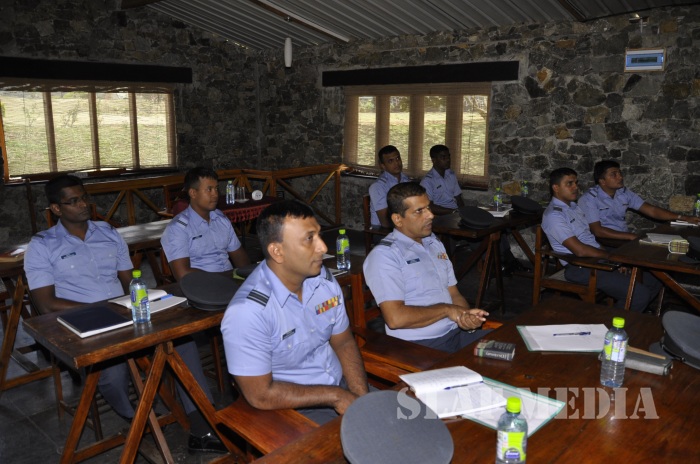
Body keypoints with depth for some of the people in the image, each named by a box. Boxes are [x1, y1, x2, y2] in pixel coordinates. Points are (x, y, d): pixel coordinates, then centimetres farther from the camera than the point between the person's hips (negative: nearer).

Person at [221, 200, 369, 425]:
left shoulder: (324, 279, -3)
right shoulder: (247, 311, -25)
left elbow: (343, 342, 7)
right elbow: (261, 395, -21)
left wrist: (362, 398, -7)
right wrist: (335, 396, -16)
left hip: (339, 384, 6)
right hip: (293, 410, -6)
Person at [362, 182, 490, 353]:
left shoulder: (435, 244, 17)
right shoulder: (384, 255, -10)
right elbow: (395, 318, -20)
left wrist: (468, 316, -4)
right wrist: (446, 309, -10)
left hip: (456, 332, 8)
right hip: (418, 346, -8)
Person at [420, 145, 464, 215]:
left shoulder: (451, 175, 13)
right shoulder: (427, 181, -9)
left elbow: (458, 198, 15)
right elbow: (430, 207, -15)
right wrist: (453, 211, -19)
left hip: (456, 212, 7)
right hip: (441, 216, -7)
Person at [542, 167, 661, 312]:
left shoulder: (574, 206, 16)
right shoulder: (553, 216, -16)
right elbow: (580, 250, -21)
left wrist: (607, 253, 2)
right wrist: (611, 256, -11)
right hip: (581, 268, -10)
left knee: (654, 281, 8)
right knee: (639, 294, -20)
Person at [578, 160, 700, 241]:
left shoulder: (624, 193, 7)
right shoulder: (588, 199, -13)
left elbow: (652, 210, 7)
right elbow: (598, 231, -20)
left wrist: (684, 218, -2)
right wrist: (630, 236, -24)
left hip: (626, 238, 7)